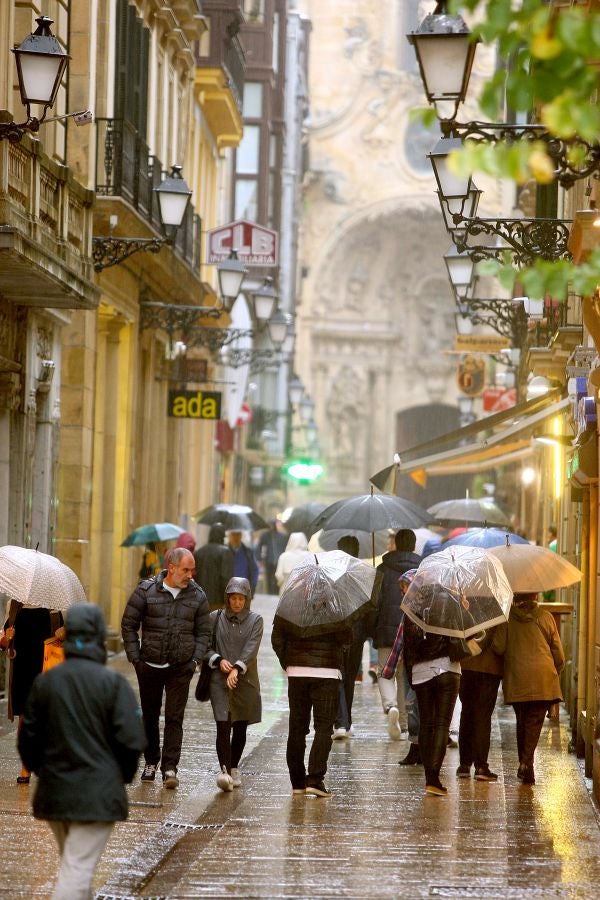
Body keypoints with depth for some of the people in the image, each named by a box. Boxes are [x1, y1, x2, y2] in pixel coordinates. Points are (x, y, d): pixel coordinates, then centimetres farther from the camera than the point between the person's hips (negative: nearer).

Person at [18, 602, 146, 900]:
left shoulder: (44, 682, 2)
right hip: (97, 792, -5)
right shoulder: (113, 683, -11)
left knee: (72, 862, 22)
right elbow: (132, 740, -12)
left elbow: (27, 738, 7)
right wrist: (123, 775, 6)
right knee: (77, 869, -7)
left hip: (53, 792, 5)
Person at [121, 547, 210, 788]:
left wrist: (195, 659, -1)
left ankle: (170, 768, -5)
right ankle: (151, 762, 26)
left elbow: (203, 632, 10)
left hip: (181, 668, 0)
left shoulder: (197, 596, 2)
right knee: (149, 716, 11)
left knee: (175, 718, -6)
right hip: (150, 666, 0)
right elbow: (128, 625, 1)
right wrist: (135, 658, -3)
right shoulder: (146, 590, -4)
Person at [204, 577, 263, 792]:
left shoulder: (255, 620, 3)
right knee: (223, 726, -14)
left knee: (240, 728, 9)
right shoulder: (216, 618, 6)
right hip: (219, 680, -1)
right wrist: (219, 660, -13)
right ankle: (224, 770, -21)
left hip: (245, 681, 1)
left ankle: (234, 768, 26)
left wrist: (237, 669, -24)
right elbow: (205, 646, 6)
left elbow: (251, 648, -10)